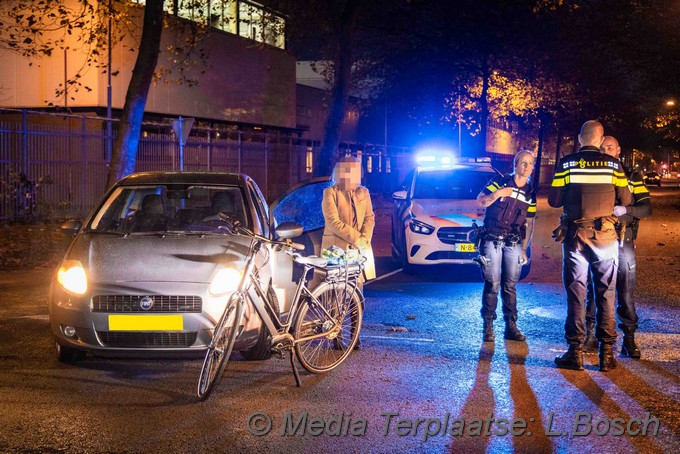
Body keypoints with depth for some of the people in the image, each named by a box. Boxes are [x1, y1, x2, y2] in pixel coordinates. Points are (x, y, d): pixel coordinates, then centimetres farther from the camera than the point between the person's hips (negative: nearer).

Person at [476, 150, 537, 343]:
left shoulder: (531, 193, 10)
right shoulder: (499, 182, -1)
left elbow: (529, 222, 15)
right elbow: (480, 202, -7)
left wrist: (524, 248, 13)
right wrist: (497, 194, -23)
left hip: (513, 243, 4)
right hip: (492, 240, -4)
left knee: (510, 285, 4)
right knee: (492, 284, -6)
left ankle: (511, 327, 8)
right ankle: (488, 326, -1)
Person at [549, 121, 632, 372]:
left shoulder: (566, 163, -3)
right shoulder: (613, 164, -2)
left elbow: (554, 200, -4)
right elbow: (625, 200, 0)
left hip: (575, 235, 0)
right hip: (605, 235, 0)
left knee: (576, 293, 5)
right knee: (606, 294, 7)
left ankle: (575, 352, 5)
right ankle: (606, 352, 8)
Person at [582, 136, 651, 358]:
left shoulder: (632, 177, 6)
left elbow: (646, 208, -2)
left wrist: (625, 209, -20)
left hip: (623, 242, -1)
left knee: (626, 292, 1)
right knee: (593, 290, 2)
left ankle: (629, 339, 9)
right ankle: (590, 337, 10)